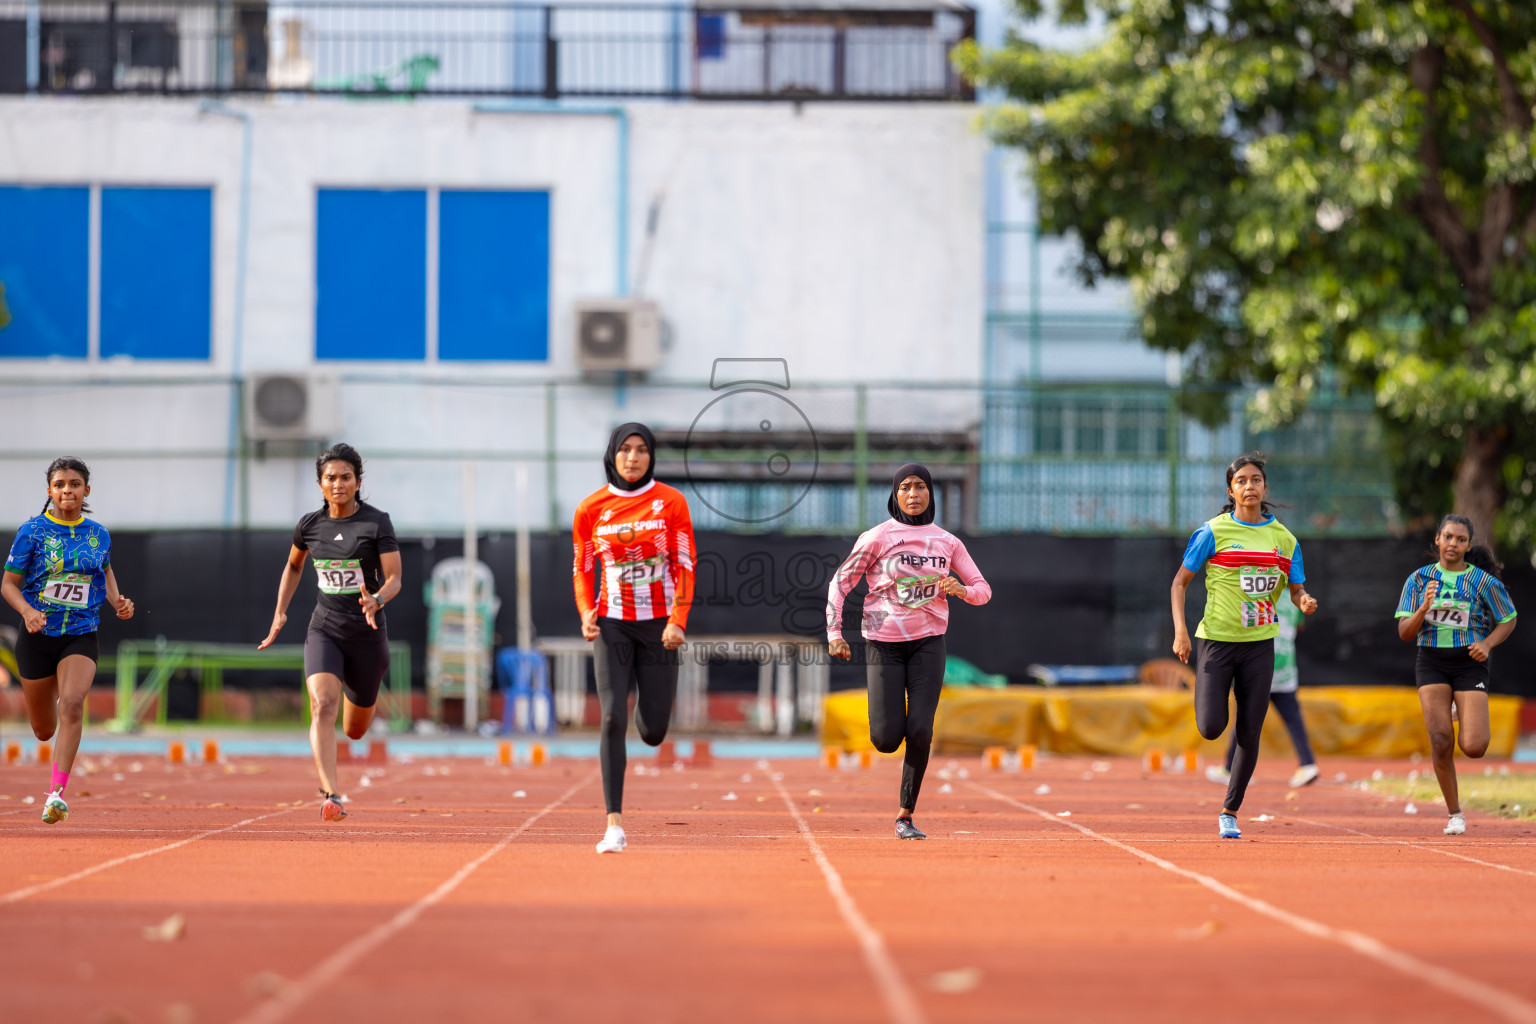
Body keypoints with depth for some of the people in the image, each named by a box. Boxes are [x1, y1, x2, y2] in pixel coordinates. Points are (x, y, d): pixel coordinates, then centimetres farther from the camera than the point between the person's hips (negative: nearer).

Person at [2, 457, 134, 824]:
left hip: (81, 637, 0)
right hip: (38, 636, 0)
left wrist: (117, 601, 4)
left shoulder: (98, 533, 3)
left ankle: (56, 793, -30)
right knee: (44, 730, 10)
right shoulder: (33, 531, -5)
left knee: (72, 704, -27)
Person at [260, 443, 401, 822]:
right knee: (323, 706, -26)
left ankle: (366, 698, 53)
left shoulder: (377, 523, -7)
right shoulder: (310, 525, 3)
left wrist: (376, 601, -32)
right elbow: (293, 566, 23)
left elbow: (394, 579, -11)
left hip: (367, 634, -1)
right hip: (324, 630, 1)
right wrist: (280, 613, 15)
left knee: (355, 730, 14)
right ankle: (331, 795, -33)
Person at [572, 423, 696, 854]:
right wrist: (586, 612, -8)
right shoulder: (591, 508, 2)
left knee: (653, 732, 2)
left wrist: (677, 621, -14)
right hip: (613, 624, 0)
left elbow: (685, 567, -3)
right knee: (612, 718, -15)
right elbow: (582, 569, 10)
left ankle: (649, 694, 42)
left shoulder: (671, 502, -2)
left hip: (658, 624, 0)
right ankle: (614, 824, -14)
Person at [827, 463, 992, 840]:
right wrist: (834, 633, -10)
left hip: (928, 642, 2)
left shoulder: (947, 542, 5)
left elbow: (983, 590, 9)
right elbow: (840, 583, 1)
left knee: (920, 731, -15)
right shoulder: (877, 537, -4)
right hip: (883, 643, -2)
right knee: (886, 740, -9)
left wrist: (961, 590, -14)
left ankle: (906, 815, -2)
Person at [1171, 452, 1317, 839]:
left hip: (1259, 644, 3)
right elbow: (1180, 582, 1)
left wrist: (1304, 602, -13)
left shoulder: (1283, 538, 6)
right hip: (1217, 640, -2)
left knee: (1249, 735, 0)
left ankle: (1229, 812, 15)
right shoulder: (1213, 532, -4)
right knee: (1211, 728, -12)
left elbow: (1297, 589, 12)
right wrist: (1180, 630, -11)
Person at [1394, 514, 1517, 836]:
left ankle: (1464, 714, 27)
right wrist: (1423, 609, -20)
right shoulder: (1419, 579, 3)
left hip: (1469, 664, -1)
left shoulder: (1483, 581, -2)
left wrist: (1487, 644, -10)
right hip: (1431, 663, 1)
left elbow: (1508, 620, 9)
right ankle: (1454, 814, 5)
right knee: (1441, 741, -12)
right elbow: (1405, 632, 0)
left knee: (1473, 748, -11)